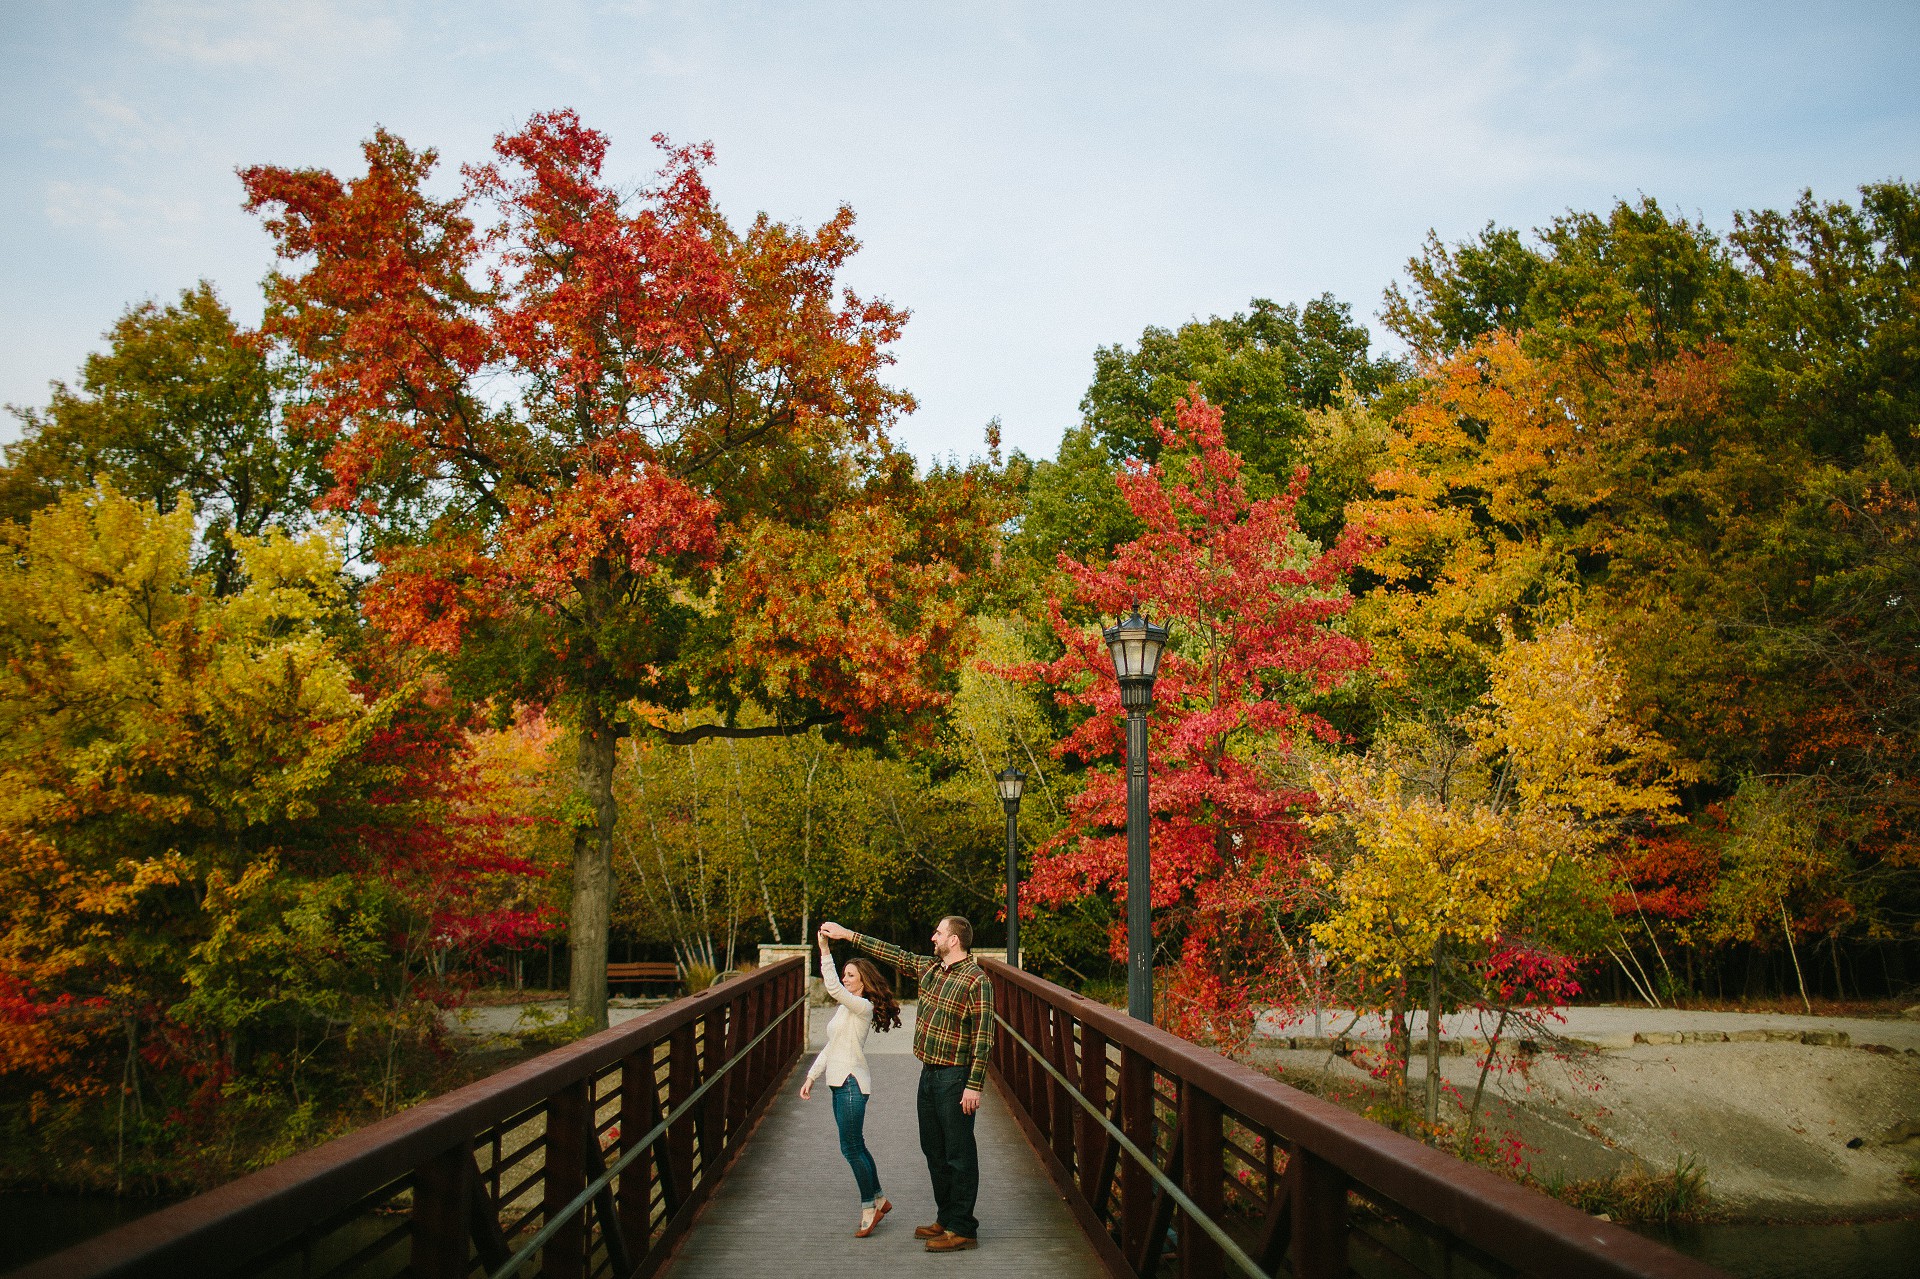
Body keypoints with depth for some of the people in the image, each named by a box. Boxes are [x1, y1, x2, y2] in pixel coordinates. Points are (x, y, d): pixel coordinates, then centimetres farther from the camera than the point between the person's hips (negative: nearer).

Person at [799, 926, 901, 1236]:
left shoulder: (863, 1006, -12)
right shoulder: (845, 1009, 16)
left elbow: (832, 988, -27)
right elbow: (830, 1047, 20)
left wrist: (825, 951, -28)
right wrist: (811, 1076, 16)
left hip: (852, 1083, -9)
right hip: (841, 1082, 9)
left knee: (851, 1147, -6)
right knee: (855, 1146, 13)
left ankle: (869, 1206, 5)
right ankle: (878, 1199, 24)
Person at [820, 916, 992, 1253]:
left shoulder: (976, 981, -16)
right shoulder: (929, 968, 8)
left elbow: (982, 1038, -17)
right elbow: (893, 954, 19)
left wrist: (974, 1086, -20)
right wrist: (847, 934, 20)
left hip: (955, 1078, -9)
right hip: (929, 1073, 9)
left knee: (959, 1154, -2)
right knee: (934, 1150, 16)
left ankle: (962, 1230, 6)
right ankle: (946, 1219, 27)